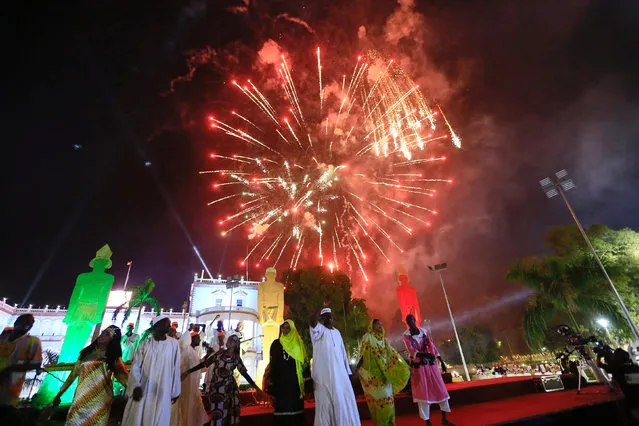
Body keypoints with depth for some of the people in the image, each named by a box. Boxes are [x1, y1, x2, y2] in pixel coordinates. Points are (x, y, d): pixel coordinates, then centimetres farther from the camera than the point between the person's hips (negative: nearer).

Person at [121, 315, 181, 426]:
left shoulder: (173, 344, -4)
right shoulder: (144, 344, -3)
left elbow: (175, 369, 0)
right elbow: (135, 367, -5)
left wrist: (174, 392, 4)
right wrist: (136, 386, -22)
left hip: (162, 393, 0)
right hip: (142, 390, 0)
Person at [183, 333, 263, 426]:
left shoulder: (236, 358, -6)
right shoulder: (220, 352, -2)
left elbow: (244, 373, -5)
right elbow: (206, 363, 1)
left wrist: (256, 387, -9)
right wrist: (188, 371, -1)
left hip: (228, 387, -1)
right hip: (215, 387, 1)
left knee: (228, 412, 6)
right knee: (217, 412, 3)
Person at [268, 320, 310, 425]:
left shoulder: (298, 343, 7)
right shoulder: (276, 344, 7)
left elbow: (304, 362, 4)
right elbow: (272, 364, 4)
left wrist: (307, 382, -3)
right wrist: (271, 386, -2)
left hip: (295, 382, 0)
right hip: (280, 382, 0)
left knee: (295, 407, -2)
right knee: (281, 408, 0)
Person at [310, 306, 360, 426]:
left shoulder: (337, 332, 15)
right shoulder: (319, 329, -3)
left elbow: (343, 352, 18)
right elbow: (313, 320, -27)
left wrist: (347, 371, 14)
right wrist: (321, 311, -13)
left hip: (340, 373, 6)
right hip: (324, 375, -5)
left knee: (345, 402, 8)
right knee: (326, 404, 1)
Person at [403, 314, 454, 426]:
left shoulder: (423, 331, 4)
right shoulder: (406, 335, -8)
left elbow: (432, 346, 6)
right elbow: (412, 351, -18)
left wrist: (442, 362, 5)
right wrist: (425, 354, -34)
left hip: (430, 364, 4)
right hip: (418, 366, -4)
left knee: (441, 390, 8)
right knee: (423, 393, 1)